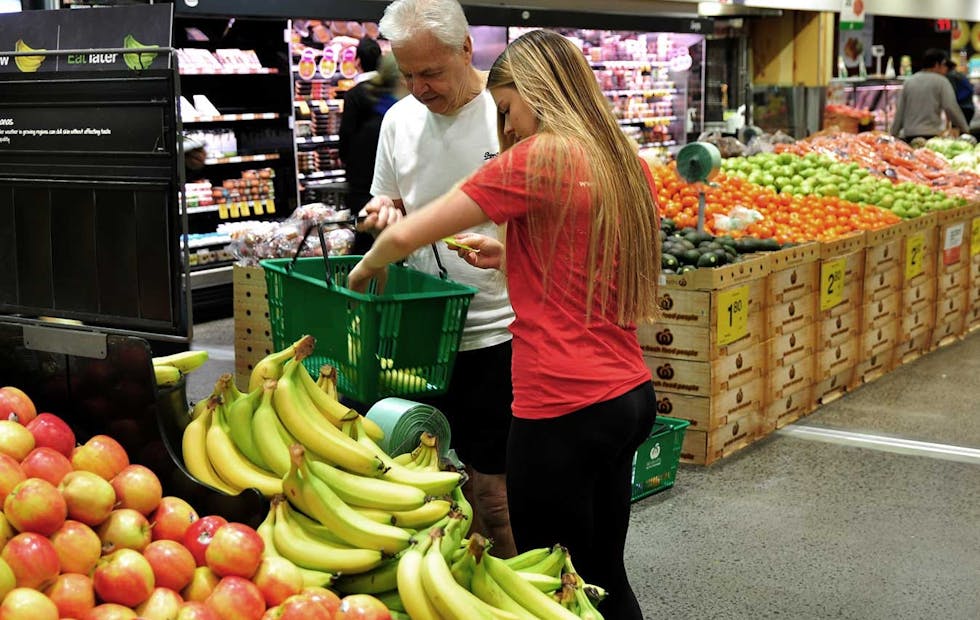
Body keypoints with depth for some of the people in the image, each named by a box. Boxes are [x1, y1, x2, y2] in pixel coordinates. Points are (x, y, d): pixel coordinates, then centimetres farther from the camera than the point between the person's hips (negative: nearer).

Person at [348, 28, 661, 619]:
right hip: (630, 396, 8)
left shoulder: (537, 158, -12)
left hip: (564, 409, -8)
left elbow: (405, 235, -12)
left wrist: (367, 267, 8)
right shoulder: (629, 165, 9)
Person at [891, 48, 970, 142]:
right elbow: (951, 108, -7)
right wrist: (965, 129, 2)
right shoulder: (941, 81, 0)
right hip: (932, 134, -5)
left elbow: (900, 112, 13)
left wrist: (894, 134, 19)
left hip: (909, 135, 5)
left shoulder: (909, 82, 13)